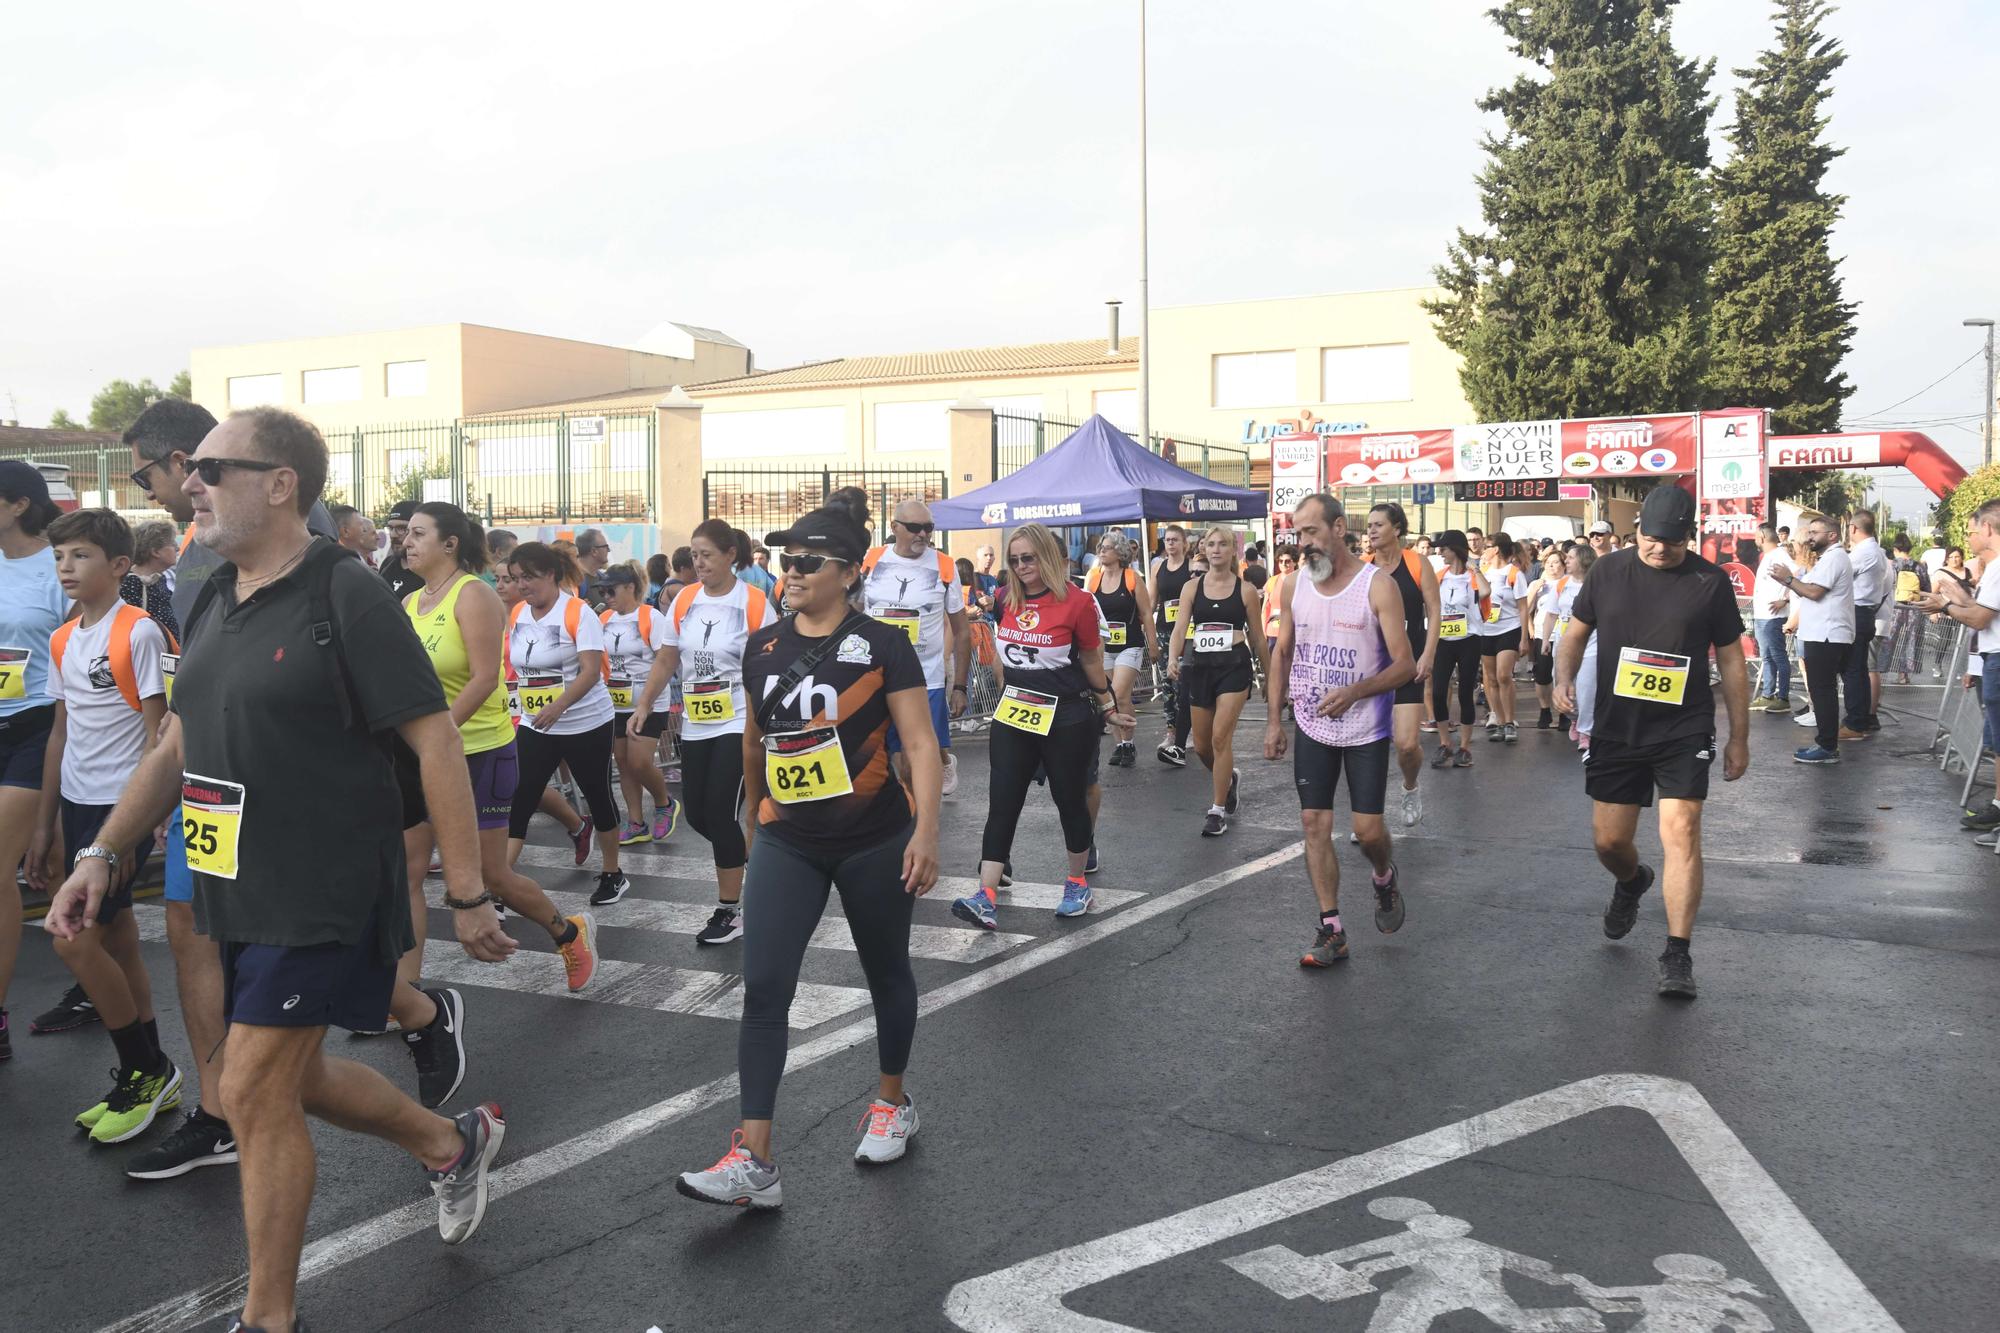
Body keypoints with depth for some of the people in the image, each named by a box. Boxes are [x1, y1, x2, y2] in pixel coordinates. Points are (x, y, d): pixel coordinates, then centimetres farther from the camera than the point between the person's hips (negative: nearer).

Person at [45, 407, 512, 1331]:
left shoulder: (345, 597, -16)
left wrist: (466, 895, -18)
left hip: (322, 898, -8)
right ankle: (454, 1143, 42)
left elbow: (435, 741, -17)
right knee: (292, 1078, 18)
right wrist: (100, 853, 11)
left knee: (255, 1094, -3)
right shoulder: (211, 605, 9)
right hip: (236, 896, 8)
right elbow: (175, 746, 18)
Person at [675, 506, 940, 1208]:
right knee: (763, 988, -7)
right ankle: (754, 1161, -6)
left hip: (873, 840, -3)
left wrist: (926, 828, -23)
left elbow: (919, 742, -13)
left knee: (886, 974, 15)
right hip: (786, 842, 4)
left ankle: (892, 1102, 38)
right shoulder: (763, 647, 4)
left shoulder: (881, 645, -10)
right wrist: (756, 811, 25)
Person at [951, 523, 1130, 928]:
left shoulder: (1077, 602, -11)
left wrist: (1107, 708, 9)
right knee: (1002, 804, -3)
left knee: (1070, 800, 9)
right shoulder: (1008, 600, 3)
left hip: (1065, 719, -4)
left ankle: (1078, 883, 28)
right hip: (1013, 716, 4)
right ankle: (985, 895, -7)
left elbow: (1092, 661, 1)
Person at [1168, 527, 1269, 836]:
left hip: (1234, 666, -3)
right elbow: (1180, 628, -3)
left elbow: (1257, 638, 7)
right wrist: (1172, 659, -22)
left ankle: (1218, 810, -1)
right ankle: (1227, 778, 41)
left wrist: (1269, 678, 10)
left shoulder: (1245, 590, 1)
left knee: (1221, 737, -13)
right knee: (1201, 745, 9)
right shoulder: (1192, 587, 5)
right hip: (1199, 666, 3)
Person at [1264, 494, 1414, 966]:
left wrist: (1354, 692, -31)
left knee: (1368, 829, -3)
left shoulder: (1378, 585, -14)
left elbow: (1405, 665, -15)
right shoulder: (1296, 583, 1)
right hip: (1312, 728, 4)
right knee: (1314, 824, 1)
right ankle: (1331, 929, 11)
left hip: (1366, 731, -4)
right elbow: (1282, 653, 11)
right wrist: (1274, 719, 6)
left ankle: (1384, 879, 32)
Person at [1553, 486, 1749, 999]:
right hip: (1615, 729, 2)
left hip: (1683, 731, -2)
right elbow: (1576, 632, 11)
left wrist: (1739, 737, 4)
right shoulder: (1607, 571, 0)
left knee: (1681, 831, -13)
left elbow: (1731, 660, 3)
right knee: (1609, 841, 8)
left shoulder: (1710, 582, -4)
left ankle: (1678, 956, -5)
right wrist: (1565, 679, -10)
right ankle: (1631, 882, 45)